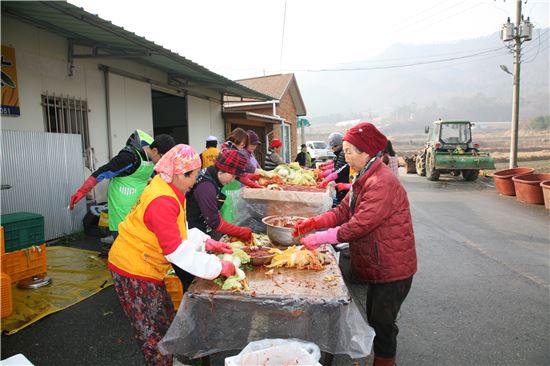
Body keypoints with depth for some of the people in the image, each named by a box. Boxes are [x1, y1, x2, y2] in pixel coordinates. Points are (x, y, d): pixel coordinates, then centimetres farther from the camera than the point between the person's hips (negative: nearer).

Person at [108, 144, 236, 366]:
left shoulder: (167, 189, 0)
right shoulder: (163, 202, -30)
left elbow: (180, 231, 7)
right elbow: (176, 251, -30)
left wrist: (207, 243, -5)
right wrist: (218, 267, -25)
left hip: (144, 266, 9)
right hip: (133, 271, -9)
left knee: (165, 321, 21)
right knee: (154, 336, 7)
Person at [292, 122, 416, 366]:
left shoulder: (382, 183, -26)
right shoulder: (365, 178, 9)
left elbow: (359, 225, -29)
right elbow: (344, 210, 7)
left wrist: (320, 238, -23)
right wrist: (313, 222, -7)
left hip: (392, 269, -10)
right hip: (378, 266, 10)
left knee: (382, 325, 5)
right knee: (375, 321, 22)